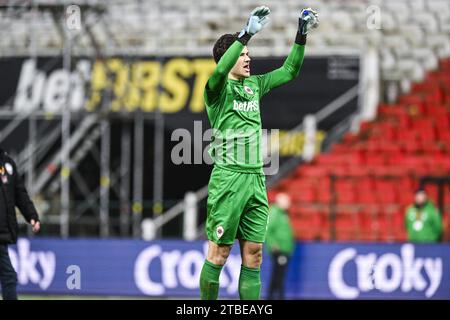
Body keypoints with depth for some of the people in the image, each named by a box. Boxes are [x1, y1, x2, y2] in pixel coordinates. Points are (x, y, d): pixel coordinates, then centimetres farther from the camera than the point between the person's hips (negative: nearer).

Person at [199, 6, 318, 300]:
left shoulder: (254, 85, 15)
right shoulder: (218, 88, -4)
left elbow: (289, 71, 21)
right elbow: (221, 69, -26)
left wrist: (302, 35, 9)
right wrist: (248, 33, -32)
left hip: (256, 179, 6)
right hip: (228, 178, -6)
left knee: (253, 254, 3)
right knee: (219, 253, -3)